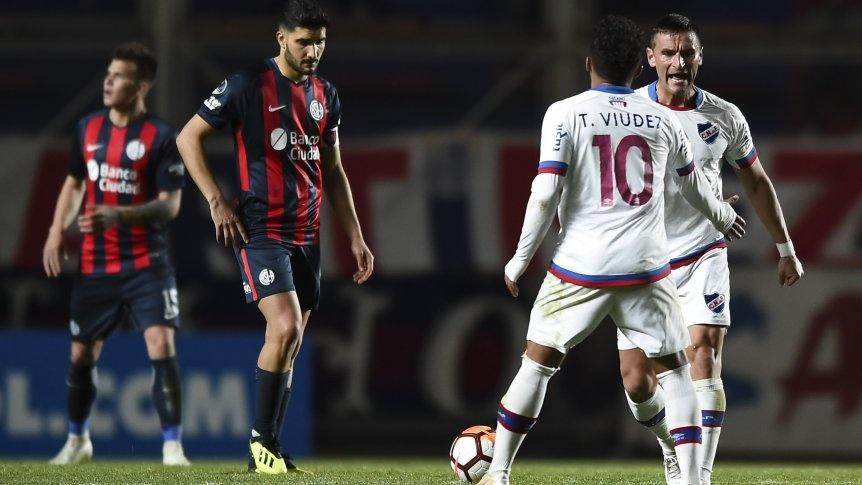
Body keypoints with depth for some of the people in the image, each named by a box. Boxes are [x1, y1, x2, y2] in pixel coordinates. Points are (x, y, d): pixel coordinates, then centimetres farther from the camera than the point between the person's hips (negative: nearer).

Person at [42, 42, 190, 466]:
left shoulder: (161, 137, -10)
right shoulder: (88, 128, 6)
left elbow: (170, 204, -13)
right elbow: (74, 183, 19)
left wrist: (118, 215, -27)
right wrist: (56, 233, 7)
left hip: (146, 264, -5)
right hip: (94, 265, 5)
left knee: (161, 346, -18)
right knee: (81, 354, 11)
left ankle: (172, 445, -12)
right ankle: (77, 439, 33)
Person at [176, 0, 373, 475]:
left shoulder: (326, 95, 13)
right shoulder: (248, 85, -6)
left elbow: (333, 170, 20)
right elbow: (188, 137, -2)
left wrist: (355, 237, 16)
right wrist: (216, 202, -10)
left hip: (307, 236, 7)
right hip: (262, 231, -7)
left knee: (289, 344, 7)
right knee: (286, 328, -21)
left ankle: (268, 450, 13)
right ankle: (262, 440, -8)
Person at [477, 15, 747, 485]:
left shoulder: (564, 114, -3)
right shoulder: (662, 120, 7)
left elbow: (545, 193, -9)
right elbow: (693, 186, 24)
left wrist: (521, 258, 2)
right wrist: (722, 216, 45)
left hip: (580, 268, -1)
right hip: (646, 269, 1)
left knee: (537, 361, 11)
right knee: (674, 369, 10)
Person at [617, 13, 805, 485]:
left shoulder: (724, 117, -1)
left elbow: (756, 182, 14)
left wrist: (785, 247, 18)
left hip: (703, 257, 0)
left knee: (703, 353, -20)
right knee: (636, 379, -2)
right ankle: (672, 447, 29)